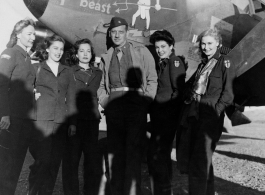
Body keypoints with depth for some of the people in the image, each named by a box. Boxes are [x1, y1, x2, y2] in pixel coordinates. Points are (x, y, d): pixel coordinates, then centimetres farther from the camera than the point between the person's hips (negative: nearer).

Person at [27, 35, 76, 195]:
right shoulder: (37, 68, 9)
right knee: (43, 160, -11)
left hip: (61, 121, 3)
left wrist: (72, 121, 5)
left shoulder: (68, 71, 17)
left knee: (55, 162, 3)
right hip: (42, 119, -3)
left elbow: (71, 98, 12)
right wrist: (34, 94, -9)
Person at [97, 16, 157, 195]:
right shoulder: (106, 57, 15)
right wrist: (104, 100, 3)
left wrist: (146, 101, -8)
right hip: (113, 105, 4)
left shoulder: (141, 51, 5)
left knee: (133, 151, -7)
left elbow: (152, 80, 2)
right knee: (114, 151, 6)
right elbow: (101, 84, 20)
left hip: (136, 103, -3)